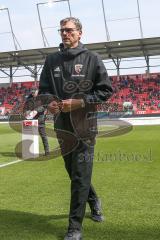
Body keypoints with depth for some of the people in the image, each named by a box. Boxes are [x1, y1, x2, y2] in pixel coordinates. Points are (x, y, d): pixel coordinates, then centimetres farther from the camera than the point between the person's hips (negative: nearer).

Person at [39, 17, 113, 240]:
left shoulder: (92, 59, -2)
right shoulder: (51, 60, 9)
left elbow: (106, 90, -4)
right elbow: (44, 89, 14)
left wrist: (80, 102, -15)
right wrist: (49, 102, -8)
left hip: (84, 125, -5)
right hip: (62, 125, 5)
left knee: (80, 176, -5)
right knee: (73, 171, 17)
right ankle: (93, 201, 44)